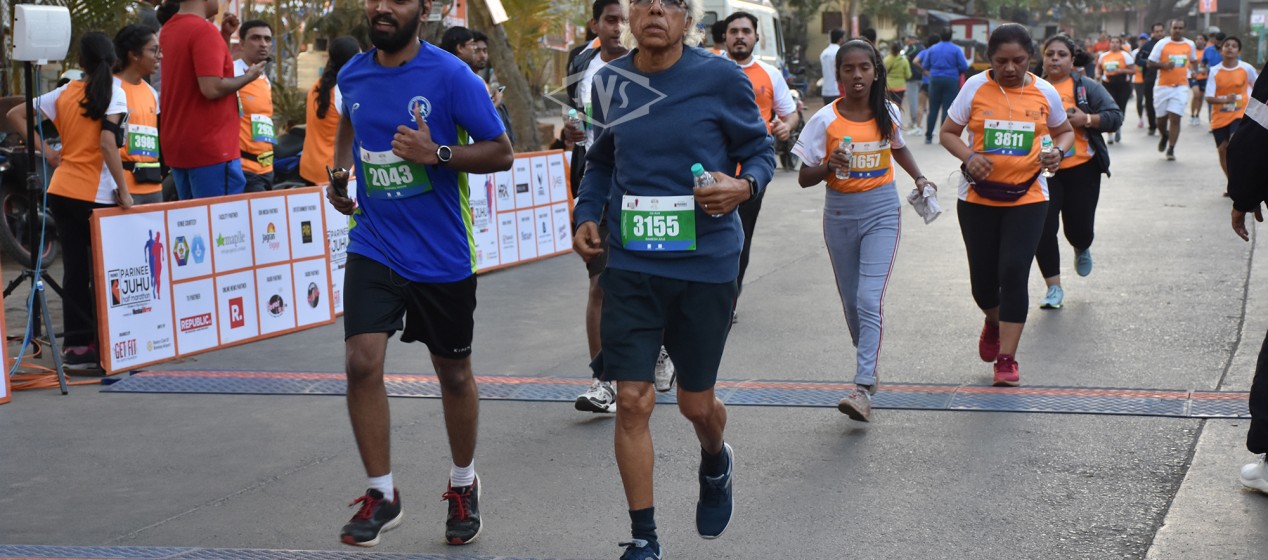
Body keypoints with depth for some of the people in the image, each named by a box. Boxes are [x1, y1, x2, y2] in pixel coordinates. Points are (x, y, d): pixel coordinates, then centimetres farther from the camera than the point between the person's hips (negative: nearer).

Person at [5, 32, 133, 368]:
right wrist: (123, 191, -14)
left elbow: (14, 116, 12)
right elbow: (108, 143, -18)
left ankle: (77, 345, 11)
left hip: (62, 191, 5)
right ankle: (102, 348, 3)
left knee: (74, 269, 9)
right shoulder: (112, 92, -7)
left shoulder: (64, 93, 8)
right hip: (96, 195, -5)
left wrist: (46, 151, 12)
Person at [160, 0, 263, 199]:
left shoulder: (169, 29, 12)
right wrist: (248, 76, -7)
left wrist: (224, 36, 13)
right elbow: (212, 89, -23)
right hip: (210, 147, -9)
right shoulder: (204, 30, -16)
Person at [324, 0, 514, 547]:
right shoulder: (352, 75, 2)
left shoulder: (451, 76, -13)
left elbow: (501, 153, -11)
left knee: (453, 372, 11)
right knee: (362, 362, -12)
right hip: (374, 247, 3)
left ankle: (463, 486, 34)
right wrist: (339, 173, 9)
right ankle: (381, 495, 4)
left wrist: (436, 153, -25)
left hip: (442, 254, -3)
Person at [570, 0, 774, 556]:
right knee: (631, 400, -4)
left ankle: (715, 465, 49)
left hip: (706, 264, -2)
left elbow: (760, 151, 1)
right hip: (631, 264, 2)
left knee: (696, 402, 11)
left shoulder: (722, 78, -8)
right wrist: (586, 216, 2)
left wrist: (743, 186, -20)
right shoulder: (609, 81, 3)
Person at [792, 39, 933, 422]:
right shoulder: (825, 121, -7)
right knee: (851, 301, 10)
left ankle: (863, 388, -22)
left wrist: (920, 178, 11)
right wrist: (829, 167, -23)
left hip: (881, 211, -1)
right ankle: (870, 366, 30)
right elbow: (804, 178, -5)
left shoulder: (889, 114, 0)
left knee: (870, 300, -15)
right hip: (839, 214, 1)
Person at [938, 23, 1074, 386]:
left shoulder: (1044, 93, 0)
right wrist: (969, 157, -17)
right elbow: (947, 133, 3)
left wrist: (1058, 151, -7)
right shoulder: (976, 87, -3)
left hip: (1028, 197, -1)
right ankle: (994, 323, 42)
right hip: (978, 197, 1)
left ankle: (1007, 359, -3)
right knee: (983, 280, 6)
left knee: (1014, 274, -12)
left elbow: (1065, 131, 16)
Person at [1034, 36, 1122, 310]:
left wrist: (1087, 119, -18)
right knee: (1043, 229, -8)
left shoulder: (1087, 87, -1)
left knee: (1079, 228, 4)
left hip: (1081, 168, -1)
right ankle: (1054, 288, 3)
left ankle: (1082, 249, 44)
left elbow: (1115, 116, -3)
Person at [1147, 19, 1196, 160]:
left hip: (1181, 86, 0)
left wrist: (1192, 69, 4)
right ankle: (1164, 136, 42)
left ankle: (1171, 149, -4)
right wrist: (1164, 65, -18)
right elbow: (1150, 63, -2)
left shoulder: (1190, 45, 6)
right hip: (1163, 85, 0)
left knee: (1175, 118, -10)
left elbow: (1193, 61, 24)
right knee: (1161, 118, 9)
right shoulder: (1162, 44, -2)